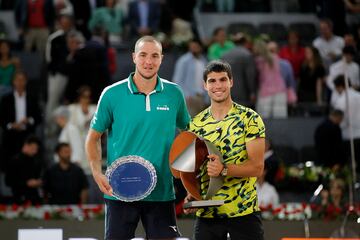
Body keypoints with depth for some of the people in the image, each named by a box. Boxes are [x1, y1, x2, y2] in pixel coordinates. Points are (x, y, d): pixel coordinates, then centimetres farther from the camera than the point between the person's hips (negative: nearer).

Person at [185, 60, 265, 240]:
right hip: (206, 213, 3)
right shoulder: (195, 124, 8)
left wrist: (224, 170, -27)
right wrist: (191, 195, -5)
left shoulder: (249, 118, -4)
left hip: (244, 212, -3)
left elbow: (257, 167, -11)